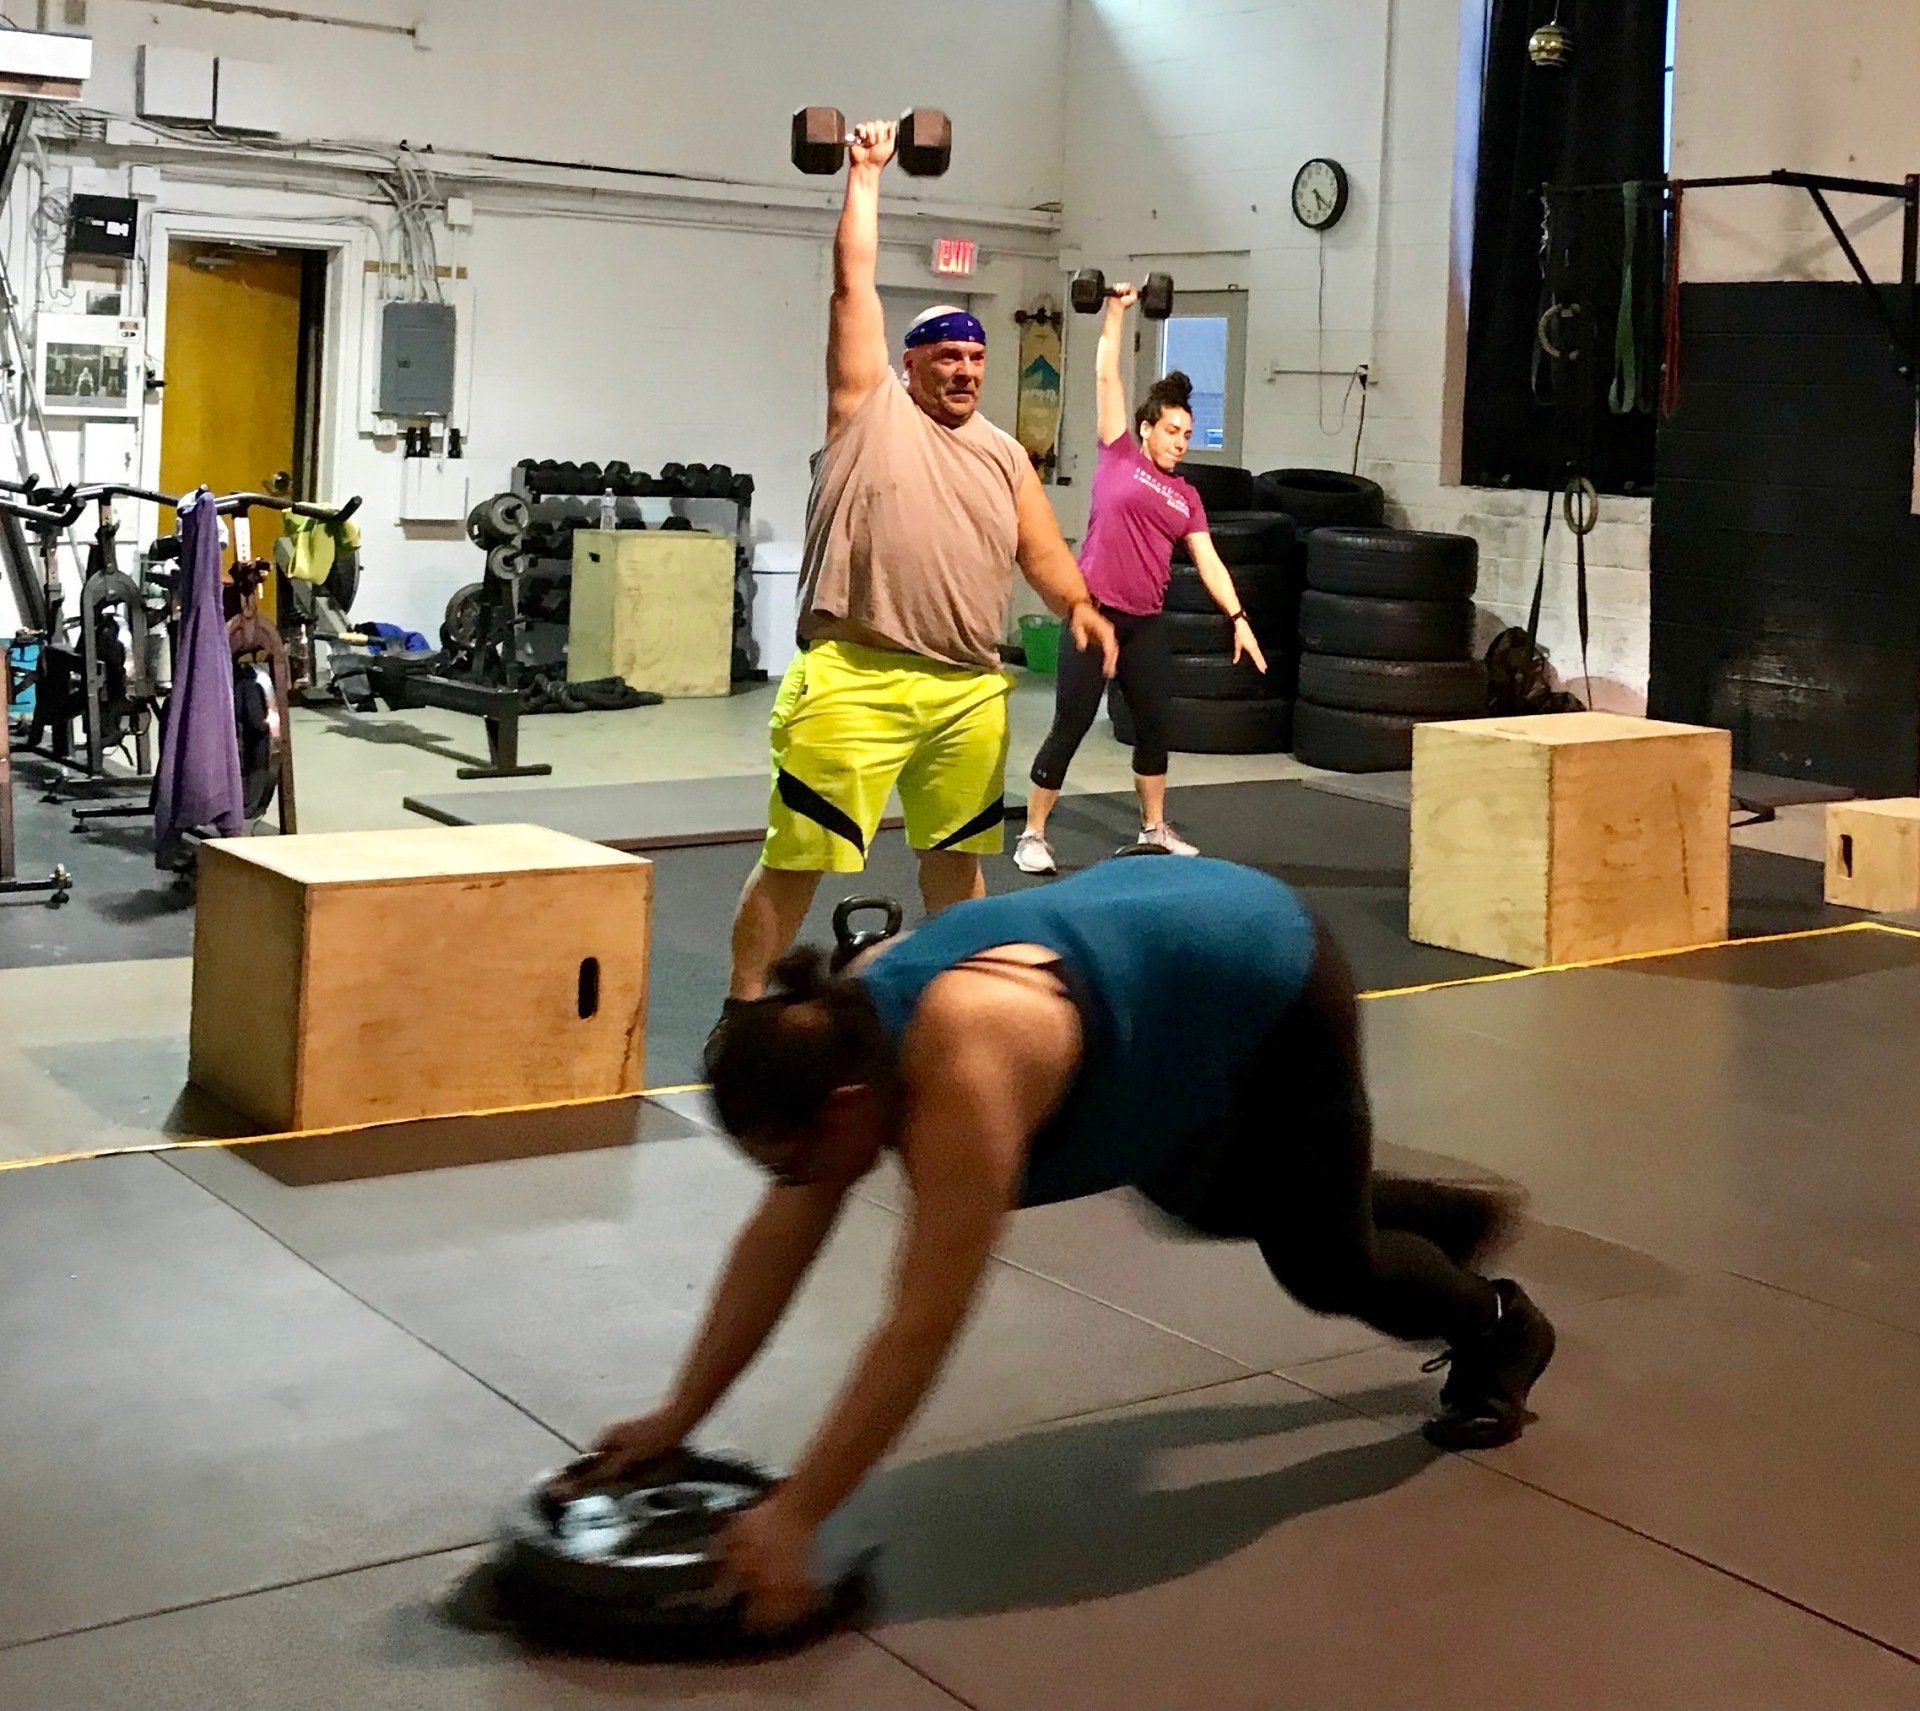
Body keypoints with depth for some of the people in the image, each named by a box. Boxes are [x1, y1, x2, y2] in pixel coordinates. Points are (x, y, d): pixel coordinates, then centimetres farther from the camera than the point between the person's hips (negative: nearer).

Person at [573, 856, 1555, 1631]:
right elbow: (782, 1237, -10)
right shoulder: (849, 1030, -17)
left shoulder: (962, 1080, -41)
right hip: (1182, 943, 8)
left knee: (1322, 1266, 6)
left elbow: (922, 1329, -42)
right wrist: (677, 1416, -10)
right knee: (1211, 1210, 27)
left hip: (1273, 989, -8)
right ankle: (1461, 1218, 49)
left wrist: (792, 1522, -40)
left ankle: (1499, 1330, 38)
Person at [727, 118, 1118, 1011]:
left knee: (957, 855, 17)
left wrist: (1079, 606, -5)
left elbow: (1041, 547, 14)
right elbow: (854, 282, 6)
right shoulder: (870, 407, 5)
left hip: (968, 690, 5)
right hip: (855, 680, -5)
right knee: (795, 859, -3)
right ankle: (741, 1006, 9)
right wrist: (867, 176, 12)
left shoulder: (1003, 454, 17)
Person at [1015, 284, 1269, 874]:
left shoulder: (1185, 496, 12)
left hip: (1146, 621, 6)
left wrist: (1239, 618, 0)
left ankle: (1155, 830, 27)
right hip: (1095, 610, -5)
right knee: (1070, 727, -4)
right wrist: (1116, 310, 3)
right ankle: (1032, 835, 4)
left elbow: (1208, 561, 9)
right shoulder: (1119, 456, 1)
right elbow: (1107, 374, 1)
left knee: (1154, 724, 13)